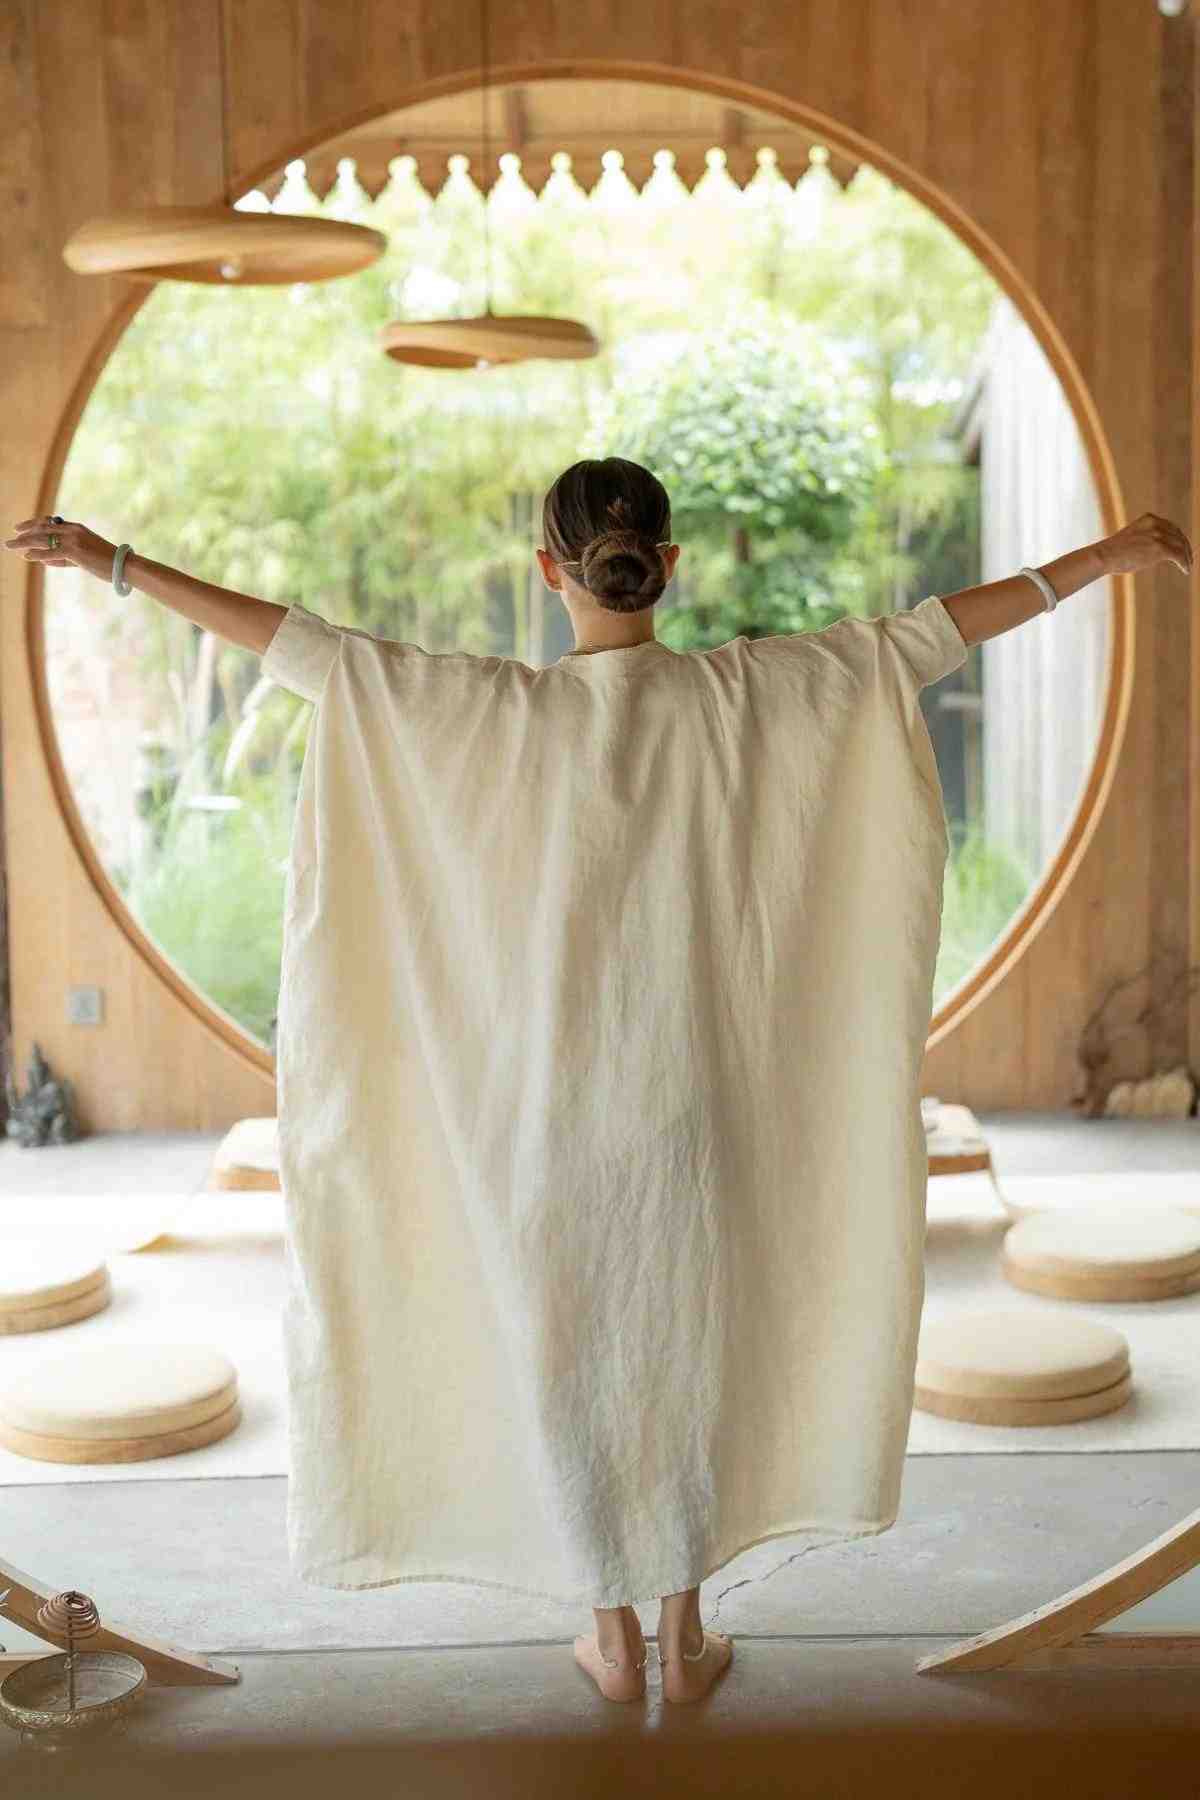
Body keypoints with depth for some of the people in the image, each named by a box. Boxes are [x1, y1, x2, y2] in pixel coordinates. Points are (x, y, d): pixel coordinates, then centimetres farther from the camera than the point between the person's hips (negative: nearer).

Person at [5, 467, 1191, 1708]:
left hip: (549, 1097, -1)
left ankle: (615, 1638, 24)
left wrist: (116, 563, -8)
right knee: (688, 1344, 14)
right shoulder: (741, 694, -8)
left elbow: (308, 649, -13)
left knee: (567, 1351, 13)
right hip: (691, 1092, 1)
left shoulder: (505, 710, -12)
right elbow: (924, 636, -2)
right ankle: (685, 1638, 25)